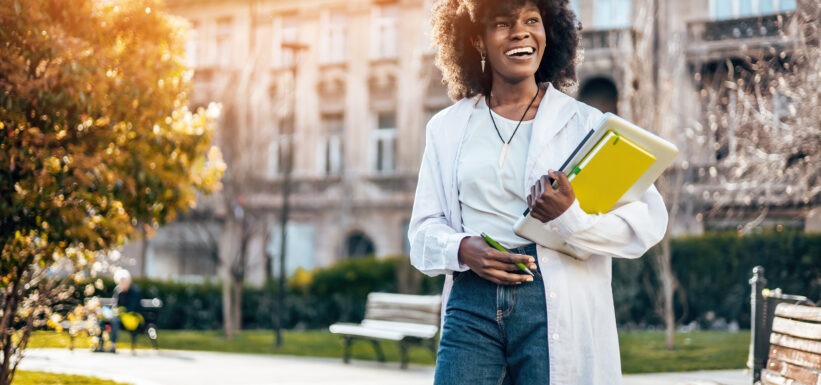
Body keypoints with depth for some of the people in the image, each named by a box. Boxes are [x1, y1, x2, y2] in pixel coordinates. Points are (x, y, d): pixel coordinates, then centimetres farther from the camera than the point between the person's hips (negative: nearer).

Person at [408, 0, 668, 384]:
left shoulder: (584, 122, 4)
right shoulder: (448, 127, 12)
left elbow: (648, 220, -3)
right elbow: (424, 227, 11)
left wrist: (572, 218, -20)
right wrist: (462, 249, -11)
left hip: (558, 310, -1)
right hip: (471, 304, 2)